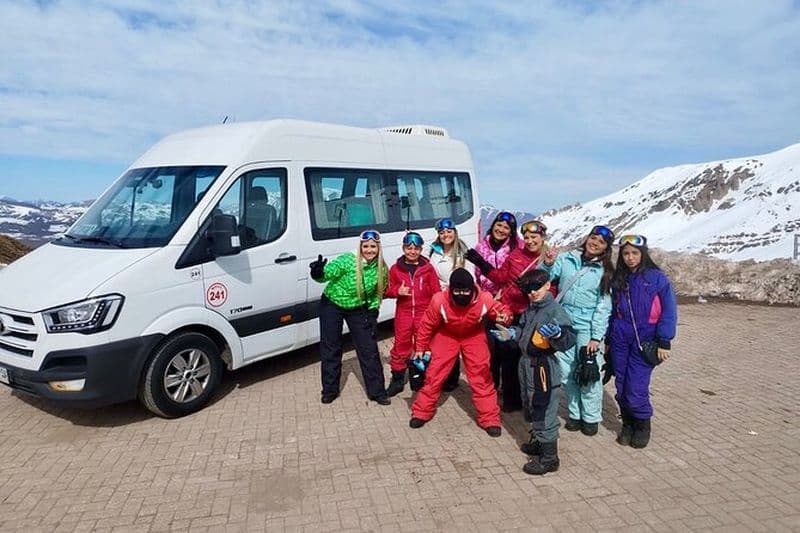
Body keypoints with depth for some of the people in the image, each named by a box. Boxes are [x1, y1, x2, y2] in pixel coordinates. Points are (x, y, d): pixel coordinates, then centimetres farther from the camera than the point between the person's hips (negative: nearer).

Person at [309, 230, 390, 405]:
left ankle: (377, 391, 15)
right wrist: (318, 274, -55)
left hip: (358, 309, 3)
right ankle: (330, 390, 22)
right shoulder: (347, 260, -25)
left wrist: (372, 314, -1)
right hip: (332, 305, -3)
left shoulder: (382, 269, -12)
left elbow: (378, 293, 3)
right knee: (330, 349, 5)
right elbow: (327, 273, -34)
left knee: (369, 349, 2)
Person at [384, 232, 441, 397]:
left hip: (424, 313, -1)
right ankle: (397, 380, 19)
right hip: (403, 313, 1)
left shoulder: (428, 268, 0)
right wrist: (398, 291, -11)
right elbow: (388, 290, 10)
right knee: (401, 346, 5)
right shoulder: (396, 269, 4)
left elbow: (436, 291, 0)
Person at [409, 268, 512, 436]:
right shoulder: (440, 300, -31)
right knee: (434, 374, 1)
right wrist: (420, 348, -6)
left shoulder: (484, 299, -31)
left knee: (481, 377, -1)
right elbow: (427, 324, -14)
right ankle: (421, 413, 19)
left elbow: (502, 310, -12)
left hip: (474, 337, 1)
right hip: (447, 336, 0)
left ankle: (490, 419, 14)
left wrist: (505, 317, -37)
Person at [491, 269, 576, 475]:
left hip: (543, 369, -9)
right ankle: (538, 442, 44)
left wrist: (557, 333, -47)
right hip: (527, 365, 9)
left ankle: (549, 458, 14)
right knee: (532, 407, 24)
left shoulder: (554, 310, -19)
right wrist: (511, 333, 9)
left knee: (545, 411, 1)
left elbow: (569, 340, -28)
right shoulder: (531, 309, 7)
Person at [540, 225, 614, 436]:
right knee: (567, 374, 9)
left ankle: (591, 417, 19)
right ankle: (575, 414, 25)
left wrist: (596, 337, -10)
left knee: (588, 374, 0)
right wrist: (548, 264, -19)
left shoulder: (604, 271, -1)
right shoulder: (566, 259, 3)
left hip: (588, 328, -2)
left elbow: (604, 307, -4)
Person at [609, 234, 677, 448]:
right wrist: (608, 339, 14)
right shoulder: (618, 279, 8)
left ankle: (642, 426, 19)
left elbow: (669, 311, -4)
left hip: (644, 341, -4)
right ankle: (628, 425, 27)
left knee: (636, 389, -6)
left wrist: (664, 342, -8)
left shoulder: (657, 278, -5)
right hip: (620, 339, 4)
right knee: (621, 386, 8)